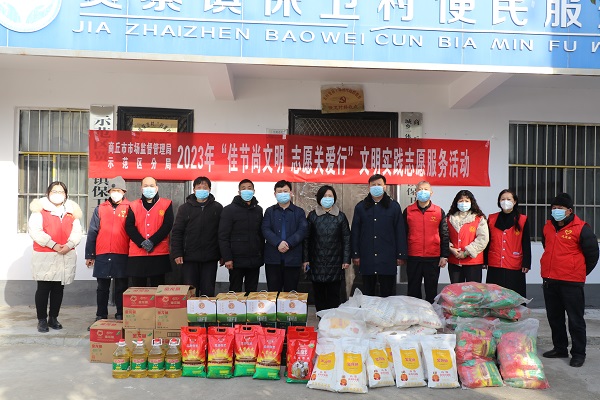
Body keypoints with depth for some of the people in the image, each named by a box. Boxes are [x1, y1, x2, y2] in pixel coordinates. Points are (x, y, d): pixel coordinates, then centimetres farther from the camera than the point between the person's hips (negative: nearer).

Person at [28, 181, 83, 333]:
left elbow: (77, 232, 6)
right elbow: (35, 231, -11)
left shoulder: (72, 211, 12)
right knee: (43, 288, 1)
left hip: (66, 256, 4)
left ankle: (53, 318, 21)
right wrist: (53, 245, -17)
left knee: (59, 288, 10)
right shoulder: (40, 209, -1)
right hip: (45, 256, -4)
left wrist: (69, 245, -12)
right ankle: (42, 320, 11)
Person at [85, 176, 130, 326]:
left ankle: (121, 316, 14)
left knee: (121, 287, 5)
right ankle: (101, 316, 20)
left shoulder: (129, 209, 3)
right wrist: (89, 255, 6)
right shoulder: (100, 209, 9)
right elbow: (92, 233, 9)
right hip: (102, 255, 2)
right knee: (102, 288, 10)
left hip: (122, 255, -2)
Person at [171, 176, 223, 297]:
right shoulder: (185, 208, 5)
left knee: (208, 291, 5)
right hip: (189, 257, 0)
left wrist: (222, 255, 1)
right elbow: (176, 232, 2)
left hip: (210, 258, 0)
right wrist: (176, 254, -6)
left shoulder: (217, 208, 5)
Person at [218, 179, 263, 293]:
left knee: (252, 292, 10)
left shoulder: (258, 210, 12)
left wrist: (262, 256, 11)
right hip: (237, 261, -4)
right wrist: (227, 258, -14)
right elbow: (223, 236, -7)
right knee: (235, 292, 3)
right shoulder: (229, 210, -2)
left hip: (254, 261, 4)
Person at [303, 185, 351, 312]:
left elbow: (346, 239, 5)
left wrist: (346, 260, -2)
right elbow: (306, 238, 5)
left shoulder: (340, 216, 5)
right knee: (319, 293, 5)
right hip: (317, 262, 1)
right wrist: (305, 259, 0)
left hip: (335, 261, 0)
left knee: (333, 294, 1)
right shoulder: (312, 216, 5)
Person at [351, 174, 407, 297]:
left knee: (388, 294, 5)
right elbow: (355, 232, 8)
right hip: (367, 258, 1)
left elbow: (400, 232, 3)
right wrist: (355, 254, 2)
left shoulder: (393, 206, 4)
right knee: (368, 293, 10)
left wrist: (401, 255, -2)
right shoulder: (361, 207, 7)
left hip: (388, 258, -1)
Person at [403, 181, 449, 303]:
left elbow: (444, 235, 5)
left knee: (431, 290, 8)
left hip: (433, 258, 0)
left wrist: (444, 256, 0)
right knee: (413, 290, 8)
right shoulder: (408, 211, 4)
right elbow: (403, 234, 7)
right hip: (413, 258, 0)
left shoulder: (439, 211, 4)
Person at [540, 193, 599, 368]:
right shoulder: (548, 227, 9)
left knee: (575, 319, 2)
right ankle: (560, 348, 28)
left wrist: (580, 273, 8)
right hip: (549, 280, 6)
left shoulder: (581, 228, -8)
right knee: (554, 317, 14)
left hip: (571, 282, -6)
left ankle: (578, 353, 12)